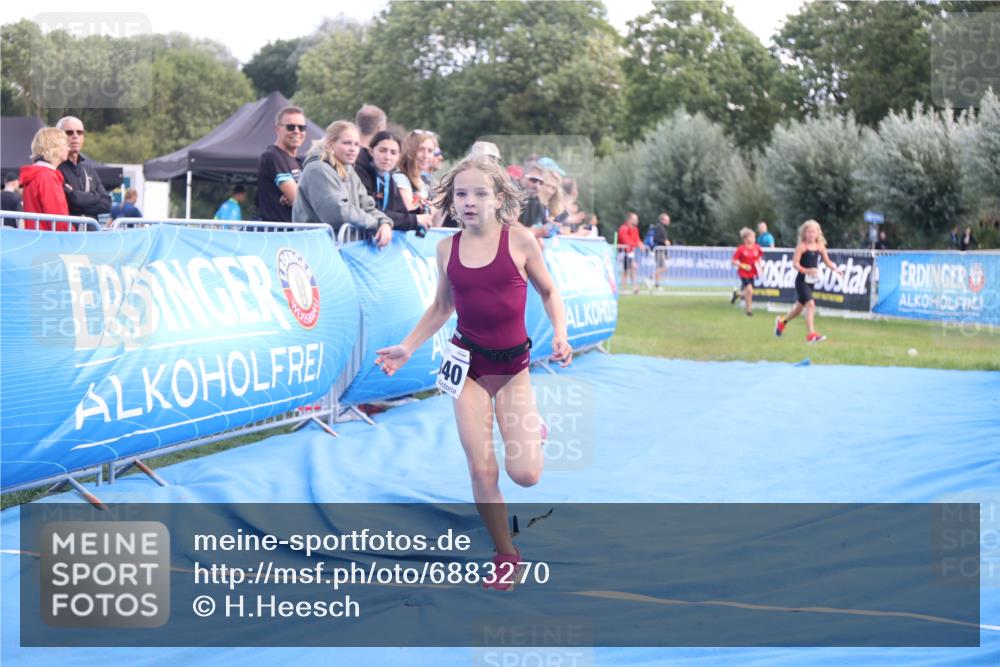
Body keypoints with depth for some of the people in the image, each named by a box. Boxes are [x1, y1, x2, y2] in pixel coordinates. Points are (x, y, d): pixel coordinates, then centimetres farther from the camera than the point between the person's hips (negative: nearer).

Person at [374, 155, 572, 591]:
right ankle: (505, 557, 17)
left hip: (513, 365, -2)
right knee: (482, 470, -3)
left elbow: (548, 291, 3)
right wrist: (407, 348, 8)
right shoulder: (447, 248, 0)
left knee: (525, 474, -10)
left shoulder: (519, 240, -9)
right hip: (468, 362, 2)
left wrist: (560, 334, -12)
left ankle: (533, 430, 27)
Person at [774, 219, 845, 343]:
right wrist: (807, 270, -30)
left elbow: (827, 262, 12)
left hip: (811, 281, 7)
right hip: (801, 280, -7)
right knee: (810, 304, -20)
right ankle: (811, 334, -19)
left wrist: (835, 269, -5)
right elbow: (795, 263, -16)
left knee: (800, 307, 20)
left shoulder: (820, 246, 5)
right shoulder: (802, 246, -10)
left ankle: (782, 321, 46)